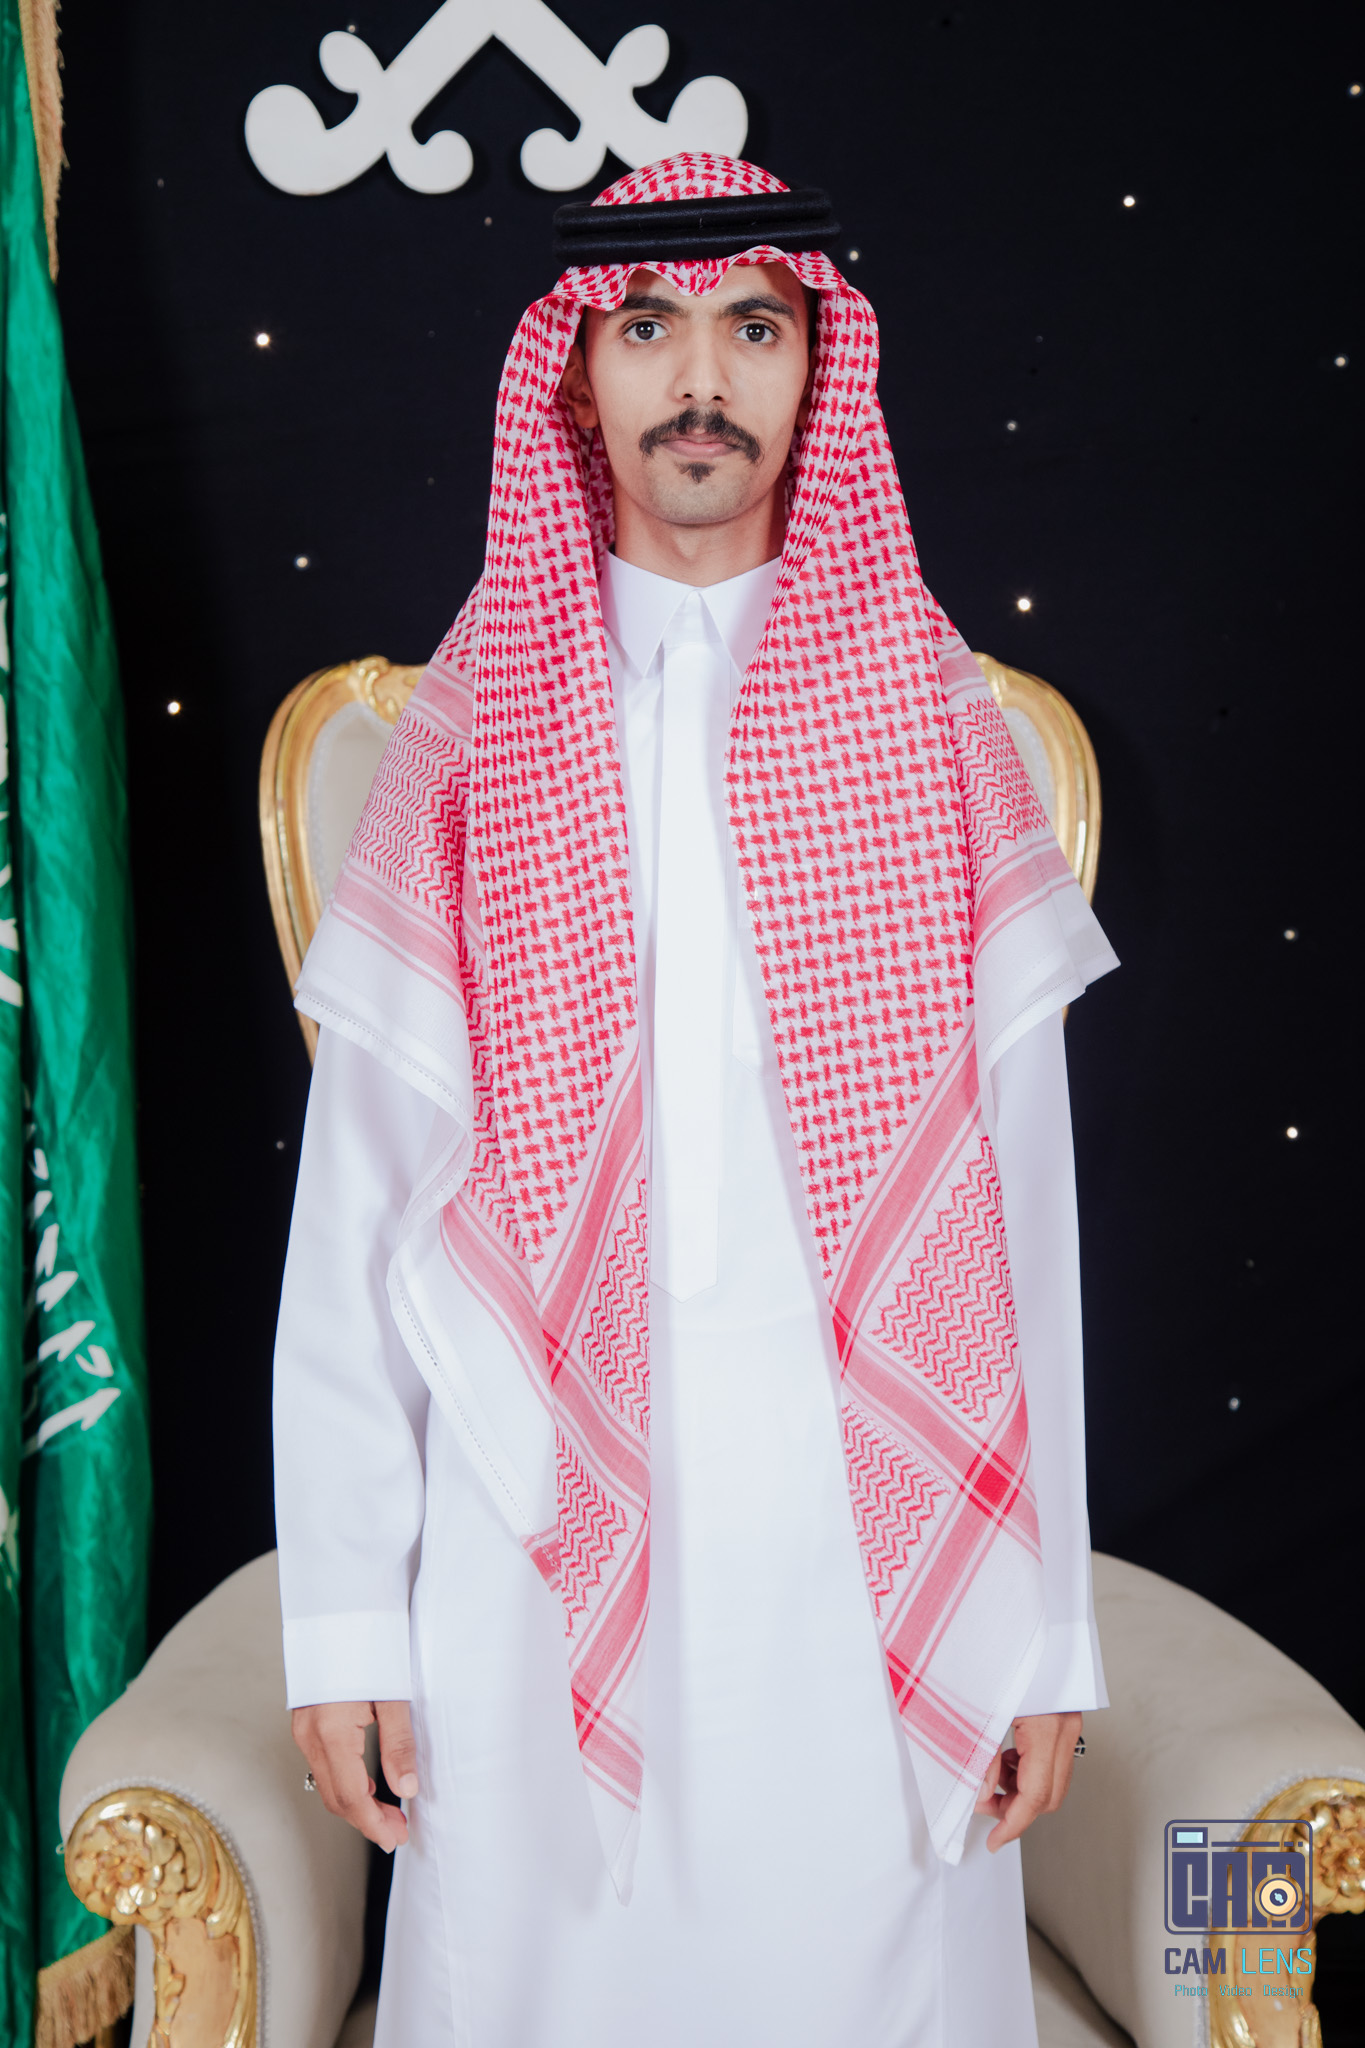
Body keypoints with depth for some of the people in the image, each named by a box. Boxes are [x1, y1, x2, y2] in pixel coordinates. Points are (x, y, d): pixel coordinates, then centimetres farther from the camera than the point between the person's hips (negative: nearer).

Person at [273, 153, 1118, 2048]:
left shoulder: (934, 721, 2)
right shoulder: (475, 734, 2)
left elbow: (1024, 1200, 1)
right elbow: (354, 1209, 2)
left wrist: (1051, 1626, 0)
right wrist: (340, 1615, 0)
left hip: (873, 1555, 1)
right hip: (541, 1557, 0)